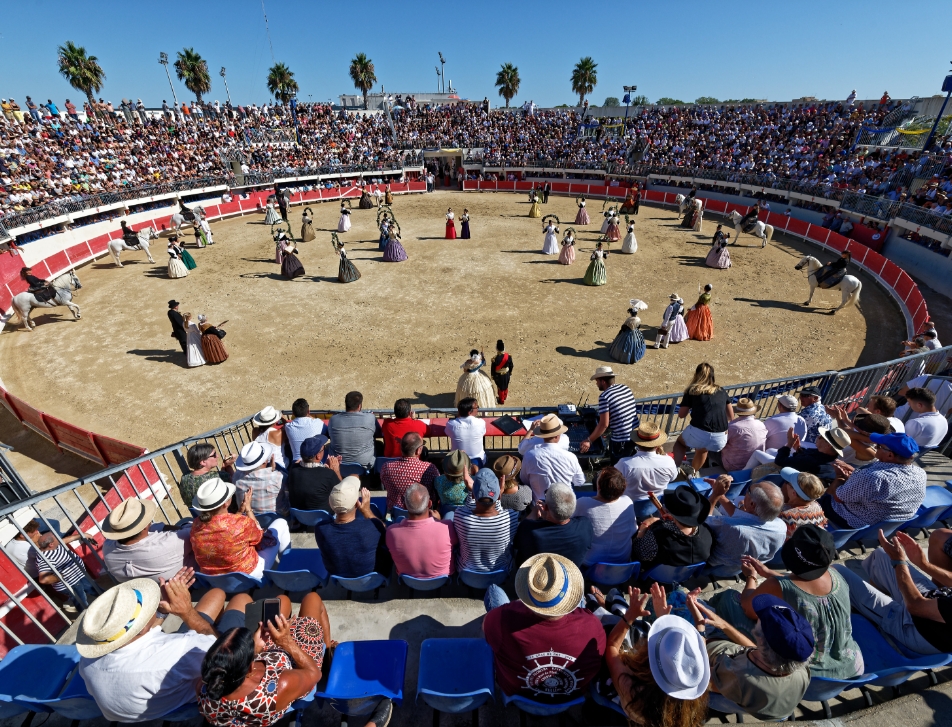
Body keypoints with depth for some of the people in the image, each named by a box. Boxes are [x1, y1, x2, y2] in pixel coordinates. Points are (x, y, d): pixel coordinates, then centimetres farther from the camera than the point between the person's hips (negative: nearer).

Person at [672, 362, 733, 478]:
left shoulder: (692, 391, 7)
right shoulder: (722, 391, 16)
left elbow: (681, 415, 12)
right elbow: (731, 417, 23)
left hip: (698, 434, -3)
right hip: (720, 440, 4)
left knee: (680, 441, 30)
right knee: (702, 449, 38)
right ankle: (693, 473, 40)